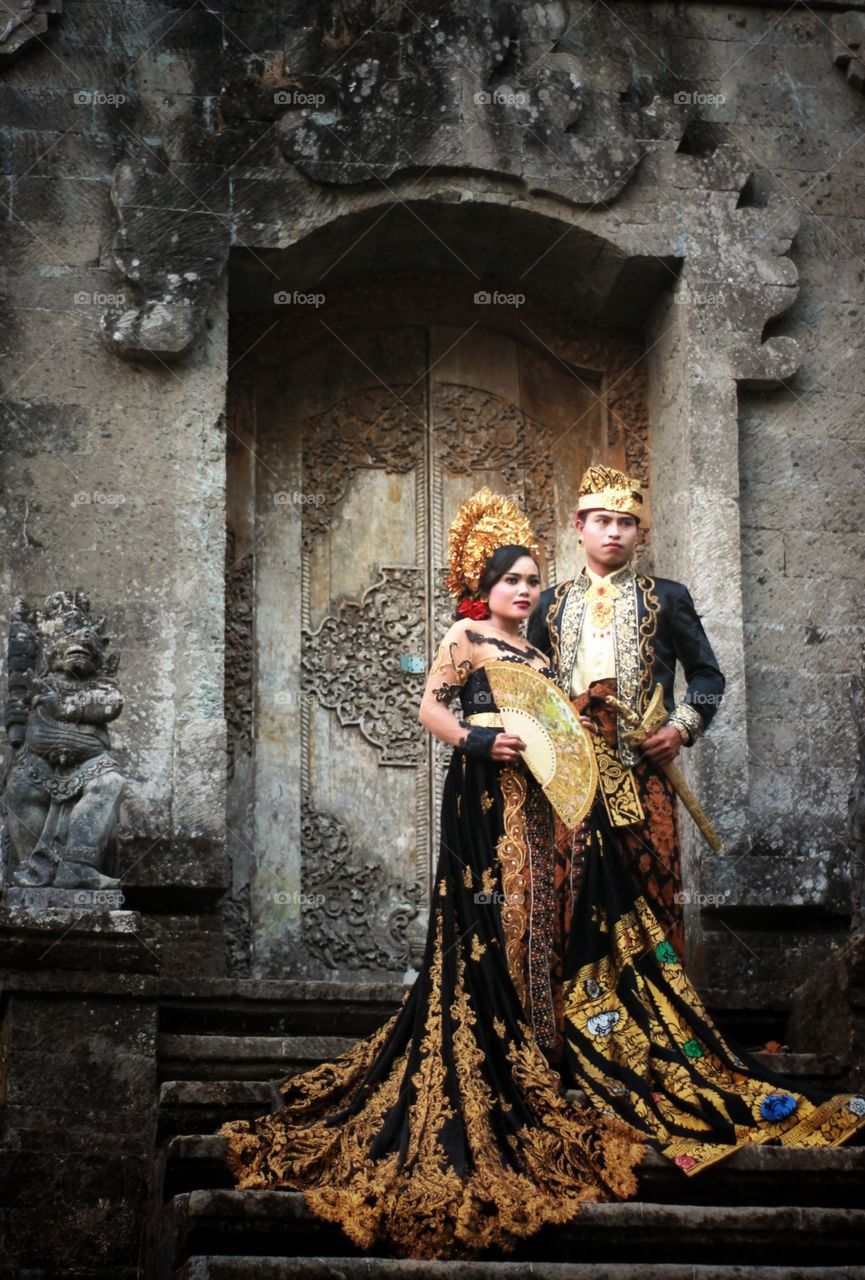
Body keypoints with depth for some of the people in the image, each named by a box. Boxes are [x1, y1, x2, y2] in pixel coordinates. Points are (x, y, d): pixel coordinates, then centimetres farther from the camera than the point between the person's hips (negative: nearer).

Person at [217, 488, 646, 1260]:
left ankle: (527, 1065, 12)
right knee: (486, 922, -11)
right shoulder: (466, 636, -1)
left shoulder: (534, 654, 21)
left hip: (533, 803, 8)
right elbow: (431, 708, -8)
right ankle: (475, 1081, -10)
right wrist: (477, 740, -22)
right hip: (483, 796, -8)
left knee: (531, 921, 6)